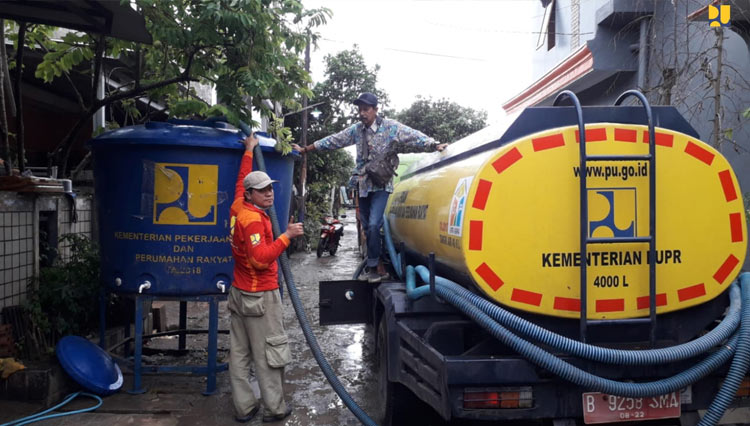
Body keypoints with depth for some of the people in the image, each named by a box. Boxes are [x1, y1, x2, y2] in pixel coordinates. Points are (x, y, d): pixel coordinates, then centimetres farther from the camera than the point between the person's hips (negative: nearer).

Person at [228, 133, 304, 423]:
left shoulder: (239, 207, 6)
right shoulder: (252, 219, -19)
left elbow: (241, 180, 25)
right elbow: (260, 258, -29)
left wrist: (249, 151, 34)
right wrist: (286, 236, -26)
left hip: (239, 292, 9)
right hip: (260, 296, -9)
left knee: (239, 353, 9)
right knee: (268, 353, 1)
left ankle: (243, 407, 17)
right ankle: (274, 408, 10)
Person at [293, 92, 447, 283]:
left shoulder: (390, 127, -7)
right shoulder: (356, 129, 6)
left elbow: (413, 135, -16)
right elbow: (333, 140, 10)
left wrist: (434, 145, -31)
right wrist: (305, 149, 12)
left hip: (381, 185, -5)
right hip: (363, 185, 5)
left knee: (373, 225, -17)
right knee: (367, 227, 9)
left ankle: (373, 266, -4)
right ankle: (377, 265, 21)